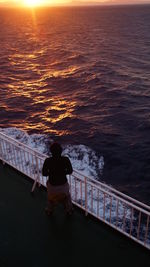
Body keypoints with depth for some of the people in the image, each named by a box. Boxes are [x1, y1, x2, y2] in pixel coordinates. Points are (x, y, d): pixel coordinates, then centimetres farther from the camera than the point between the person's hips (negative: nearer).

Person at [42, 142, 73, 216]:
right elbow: (70, 171, -9)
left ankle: (49, 210, 54)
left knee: (51, 197, 33)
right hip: (63, 184, 0)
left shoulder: (48, 161, -25)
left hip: (52, 185, 0)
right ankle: (69, 210, 51)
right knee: (66, 196, 33)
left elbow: (44, 173, -14)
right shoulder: (65, 159, -23)